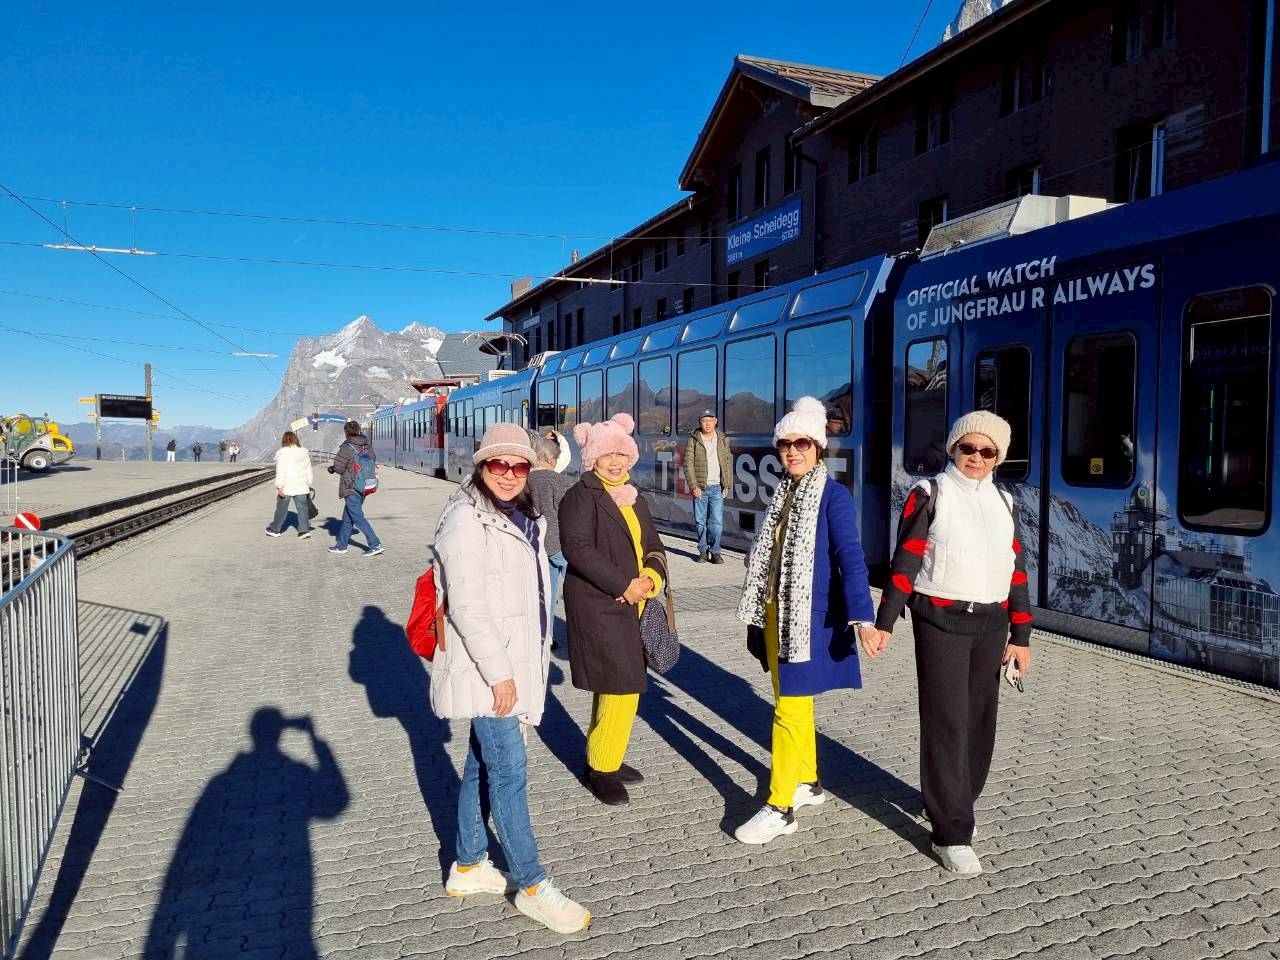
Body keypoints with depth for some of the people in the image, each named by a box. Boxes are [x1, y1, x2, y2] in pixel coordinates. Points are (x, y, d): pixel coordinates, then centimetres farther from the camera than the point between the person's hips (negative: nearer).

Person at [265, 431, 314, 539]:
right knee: (302, 508, 4)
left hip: (286, 486, -3)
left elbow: (280, 471, -13)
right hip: (301, 486, 3)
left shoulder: (282, 453, -8)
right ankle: (304, 530, -4)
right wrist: (309, 484, 21)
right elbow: (308, 470, 13)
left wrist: (279, 486, -12)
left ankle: (274, 529, 23)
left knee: (281, 509, 9)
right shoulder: (304, 452, 7)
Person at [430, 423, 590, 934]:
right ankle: (531, 886, 8)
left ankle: (468, 866, 29)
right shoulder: (466, 520, -17)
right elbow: (466, 606, -21)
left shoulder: (523, 517, 10)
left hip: (515, 662, 9)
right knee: (509, 772, -3)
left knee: (482, 764, 17)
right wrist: (498, 673, -21)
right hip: (486, 666, -9)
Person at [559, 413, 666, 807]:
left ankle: (604, 758, 29)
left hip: (629, 606, 8)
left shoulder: (635, 499, 16)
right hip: (596, 606, -8)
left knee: (616, 685, 15)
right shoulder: (581, 495, -8)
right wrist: (624, 585, -19)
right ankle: (601, 768, 7)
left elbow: (653, 545, 17)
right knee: (621, 687, -8)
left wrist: (652, 575, -6)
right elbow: (577, 548, -19)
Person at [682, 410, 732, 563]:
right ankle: (703, 551, 15)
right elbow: (688, 464, -3)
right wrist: (694, 486, -10)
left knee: (717, 521, -4)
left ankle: (715, 552, 6)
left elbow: (728, 463, 13)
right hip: (699, 488, -1)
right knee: (700, 521, 4)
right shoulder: (693, 440, 1)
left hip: (717, 487, 1)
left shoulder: (723, 439, 10)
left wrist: (727, 485, 7)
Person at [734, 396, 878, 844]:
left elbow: (850, 558, -20)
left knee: (789, 707, -4)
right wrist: (760, 611, 16)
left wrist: (862, 616, -28)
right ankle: (809, 782, 33)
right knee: (794, 701, 17)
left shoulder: (833, 495, -12)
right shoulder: (784, 493, 10)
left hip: (809, 618, -8)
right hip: (777, 614, 8)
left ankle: (780, 807, 5)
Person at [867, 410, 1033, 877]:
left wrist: (1021, 635, 9)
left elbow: (1016, 571, 12)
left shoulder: (1004, 502, 12)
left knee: (980, 721, 11)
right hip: (940, 621, -5)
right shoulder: (929, 494, -3)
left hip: (990, 624, 5)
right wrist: (884, 624, -10)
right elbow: (905, 563, -6)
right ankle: (951, 834, 2)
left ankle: (953, 803, 31)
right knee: (946, 723, -5)